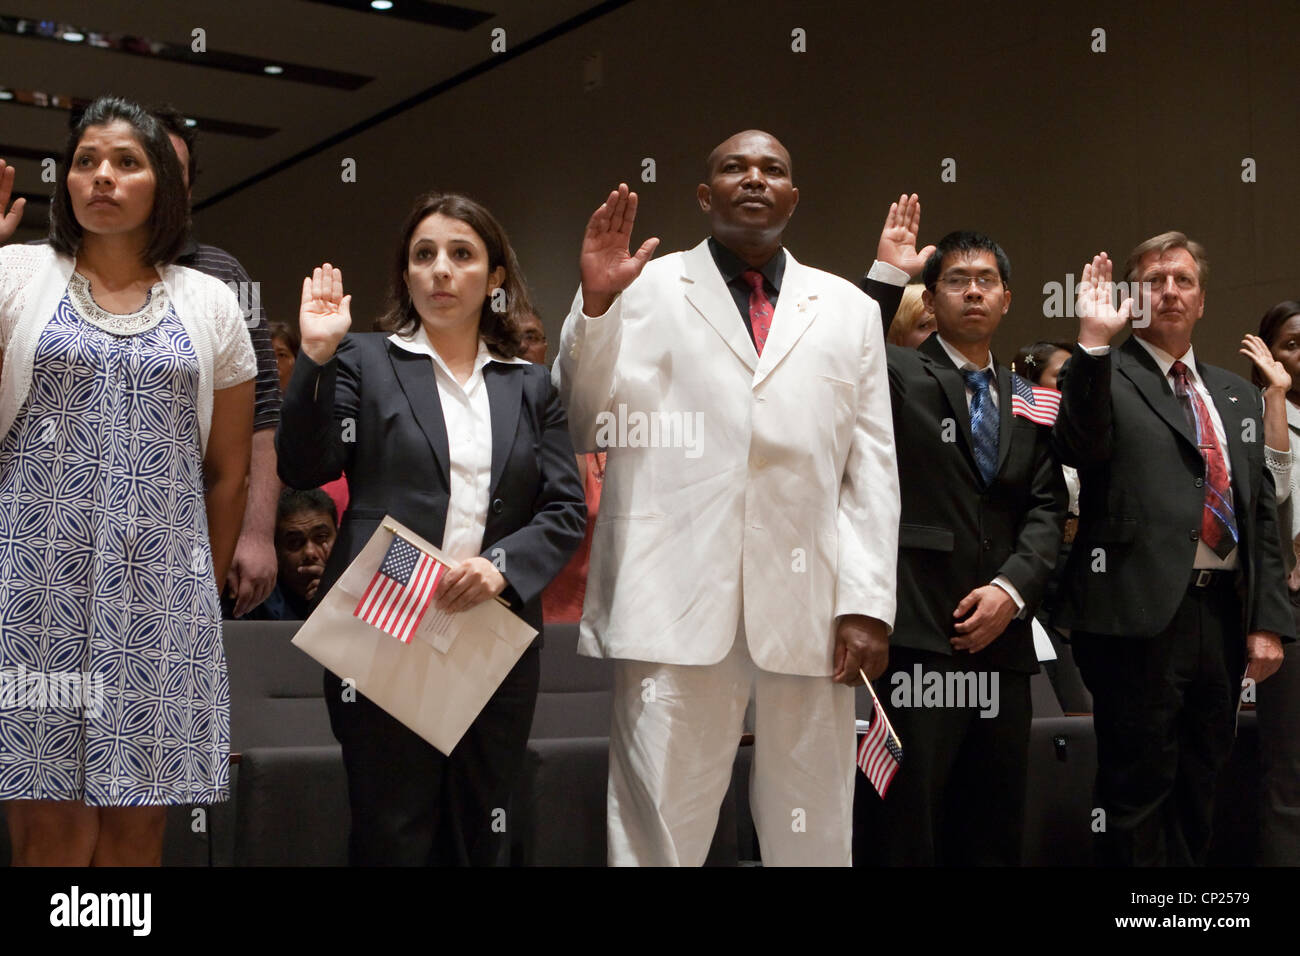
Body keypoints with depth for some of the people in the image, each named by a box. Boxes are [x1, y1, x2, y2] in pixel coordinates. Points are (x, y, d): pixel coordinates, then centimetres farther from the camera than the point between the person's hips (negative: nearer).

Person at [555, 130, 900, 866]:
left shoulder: (848, 309, 16)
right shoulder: (646, 290, 10)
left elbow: (873, 469, 10)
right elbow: (587, 430, 3)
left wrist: (868, 604, 1)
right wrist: (595, 303, -8)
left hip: (810, 609, 2)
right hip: (677, 603, -2)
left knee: (815, 832, 7)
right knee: (658, 828, -3)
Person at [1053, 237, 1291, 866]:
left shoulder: (1237, 395, 19)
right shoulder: (1102, 377, 1)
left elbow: (1262, 512, 16)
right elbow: (1082, 447, -20)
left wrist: (1268, 620, 8)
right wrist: (1094, 343, -29)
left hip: (1223, 617, 6)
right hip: (1141, 615, -6)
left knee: (1197, 791, 13)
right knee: (1138, 794, -2)